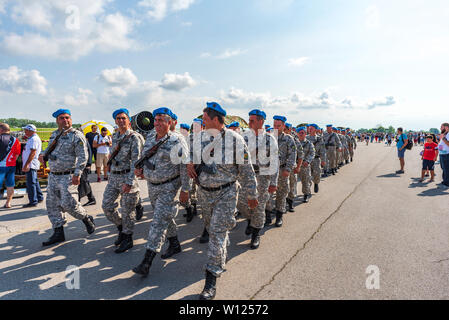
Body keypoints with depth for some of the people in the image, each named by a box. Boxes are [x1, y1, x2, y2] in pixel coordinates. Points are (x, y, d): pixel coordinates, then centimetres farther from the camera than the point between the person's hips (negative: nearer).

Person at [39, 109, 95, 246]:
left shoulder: (77, 136, -9)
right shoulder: (54, 134, 13)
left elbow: (83, 157, -16)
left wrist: (77, 174, -23)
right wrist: (43, 154, 7)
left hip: (68, 176, -8)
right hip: (53, 176, 8)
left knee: (68, 203, -13)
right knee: (52, 204, 8)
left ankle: (87, 219, 14)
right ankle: (58, 233, 18)